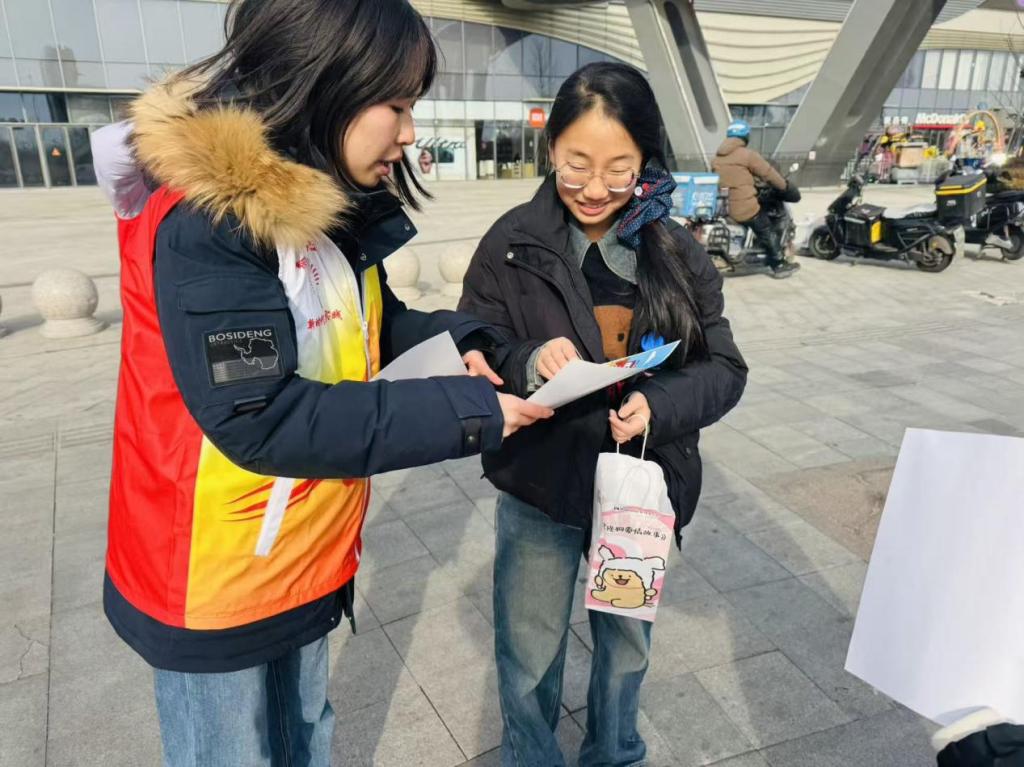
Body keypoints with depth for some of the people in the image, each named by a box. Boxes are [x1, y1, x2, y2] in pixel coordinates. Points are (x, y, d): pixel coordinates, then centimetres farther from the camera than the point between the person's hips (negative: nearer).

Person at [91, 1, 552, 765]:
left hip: (306, 564, 7)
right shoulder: (204, 217, -26)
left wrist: (460, 344, -9)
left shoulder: (334, 206, -1)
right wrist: (465, 414, -28)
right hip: (214, 583, -7)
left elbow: (373, 326, 12)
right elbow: (261, 421, -30)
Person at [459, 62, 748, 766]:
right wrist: (527, 364, -29)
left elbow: (724, 370, -5)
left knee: (627, 646, 24)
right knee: (530, 661, 15)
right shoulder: (512, 245, -10)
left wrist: (657, 405, -24)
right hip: (540, 486, -2)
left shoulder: (676, 250, -5)